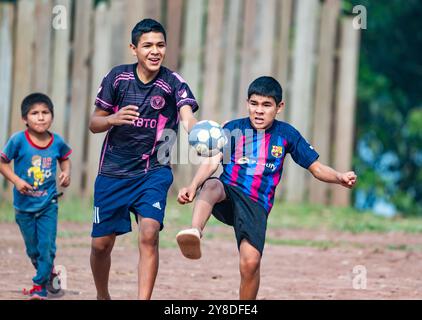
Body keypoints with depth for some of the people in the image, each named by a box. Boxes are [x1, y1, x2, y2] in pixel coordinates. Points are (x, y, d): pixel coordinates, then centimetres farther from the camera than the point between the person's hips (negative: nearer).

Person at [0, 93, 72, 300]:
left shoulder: (57, 142, -8)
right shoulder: (18, 141, -16)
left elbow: (65, 158, 13)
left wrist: (66, 172, -6)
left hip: (48, 203, 0)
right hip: (24, 205, 0)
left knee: (47, 247, -8)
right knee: (33, 250, 12)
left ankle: (39, 286, 5)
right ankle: (49, 274, 38)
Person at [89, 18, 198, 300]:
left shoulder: (173, 83, -9)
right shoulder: (118, 77, -2)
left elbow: (188, 117, -26)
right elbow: (94, 123, 3)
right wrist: (113, 119, -20)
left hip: (153, 173, -2)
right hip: (113, 172, 2)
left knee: (149, 234, -22)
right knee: (101, 243, 6)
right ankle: (102, 296, 33)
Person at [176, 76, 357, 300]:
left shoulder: (286, 134, 7)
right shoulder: (232, 129, 5)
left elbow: (316, 168, 10)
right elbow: (211, 162, -8)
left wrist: (340, 178, -11)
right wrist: (193, 187, -26)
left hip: (256, 205, 1)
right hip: (228, 194, -1)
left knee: (250, 262, -18)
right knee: (212, 186, -37)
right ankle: (195, 234, -63)